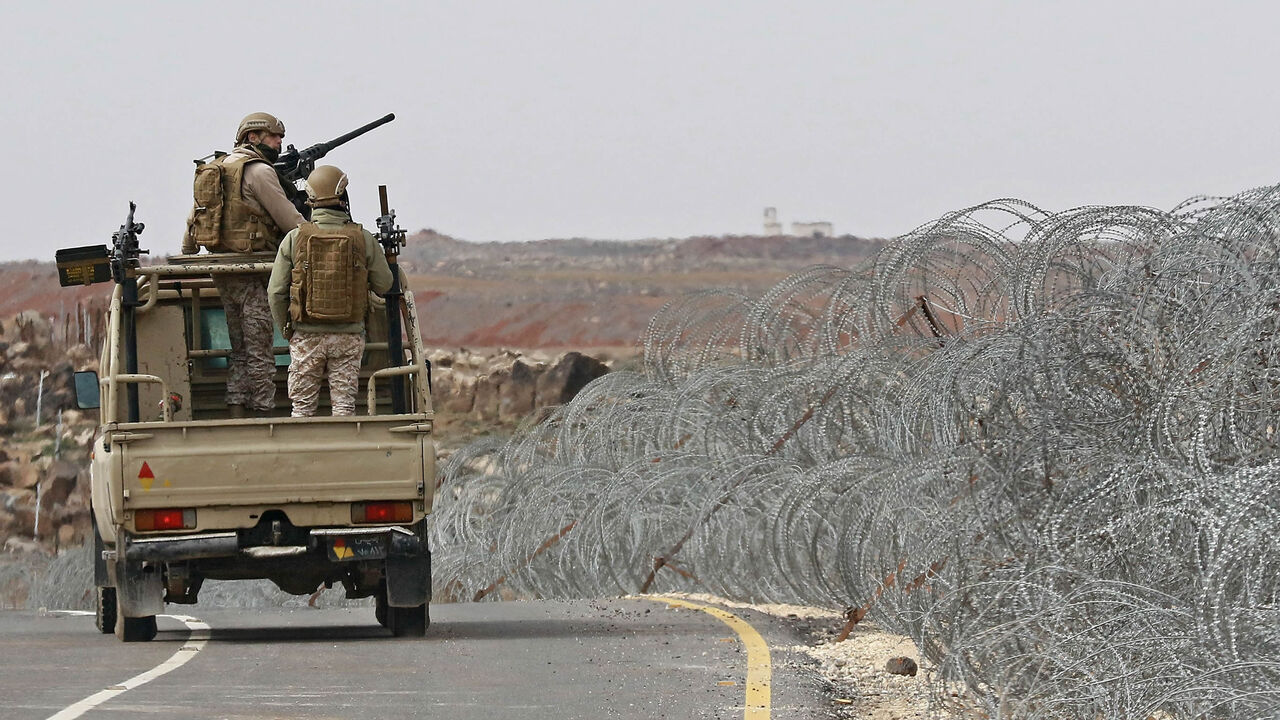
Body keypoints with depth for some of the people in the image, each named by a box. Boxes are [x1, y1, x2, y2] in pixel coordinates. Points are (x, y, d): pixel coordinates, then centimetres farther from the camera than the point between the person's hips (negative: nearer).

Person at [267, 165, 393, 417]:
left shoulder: (294, 239, -5)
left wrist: (286, 331, 10)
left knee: (303, 405, 6)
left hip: (307, 336, 0)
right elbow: (384, 285, 4)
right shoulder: (364, 239, -5)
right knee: (344, 403, 4)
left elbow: (276, 292, -3)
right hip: (348, 336, 0)